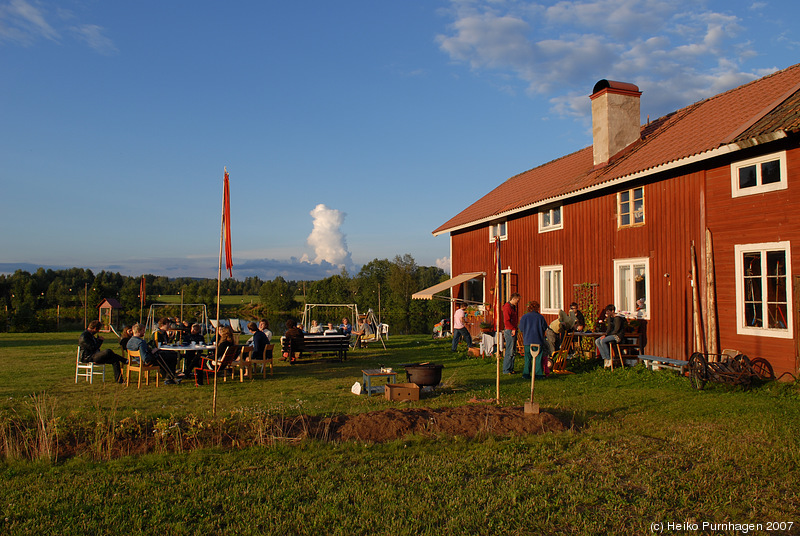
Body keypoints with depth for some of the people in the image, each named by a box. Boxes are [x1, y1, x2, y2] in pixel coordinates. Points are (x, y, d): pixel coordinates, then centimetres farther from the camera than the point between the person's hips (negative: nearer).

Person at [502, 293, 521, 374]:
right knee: (509, 351, -7)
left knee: (513, 351, 12)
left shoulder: (513, 307, 17)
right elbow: (506, 321, -22)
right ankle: (506, 370, -1)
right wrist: (513, 329, -19)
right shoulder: (507, 307, -14)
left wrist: (515, 328, 13)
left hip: (513, 330, 10)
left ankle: (511, 369, 19)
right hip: (509, 331, -10)